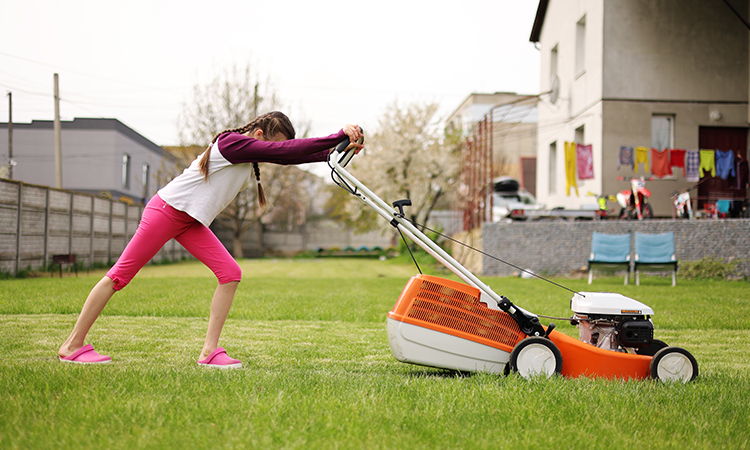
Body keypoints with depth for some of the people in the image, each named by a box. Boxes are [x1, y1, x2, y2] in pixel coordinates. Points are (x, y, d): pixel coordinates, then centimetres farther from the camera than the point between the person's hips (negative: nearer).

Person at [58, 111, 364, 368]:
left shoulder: (252, 156, 5)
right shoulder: (233, 143, -20)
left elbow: (291, 156, -1)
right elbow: (286, 151, -27)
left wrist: (339, 150, -11)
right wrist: (339, 136, -27)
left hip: (191, 222, 9)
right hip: (166, 210, -9)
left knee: (230, 273, -7)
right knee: (121, 275, -2)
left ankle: (209, 351, -6)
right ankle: (73, 346, 7)